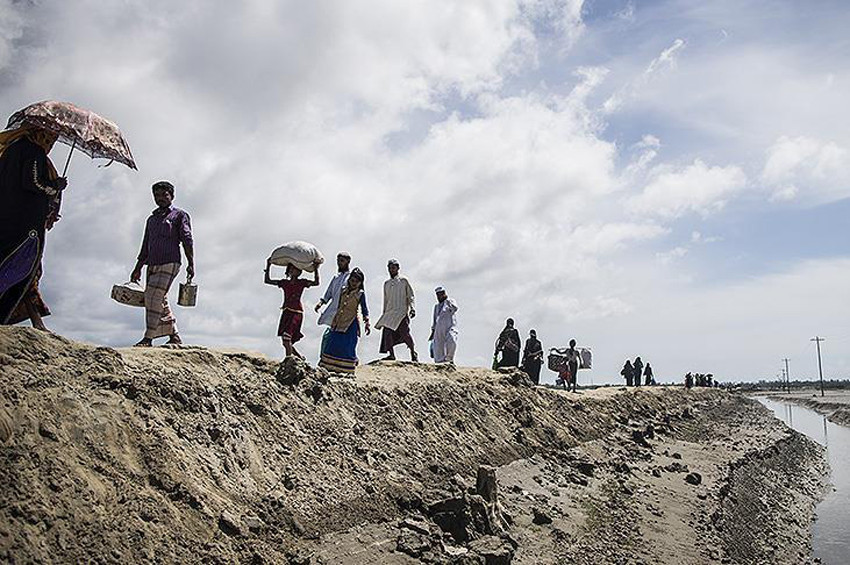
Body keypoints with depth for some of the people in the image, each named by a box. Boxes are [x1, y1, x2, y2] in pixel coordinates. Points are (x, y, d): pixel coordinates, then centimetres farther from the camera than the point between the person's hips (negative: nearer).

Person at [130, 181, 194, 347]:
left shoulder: (180, 215, 6)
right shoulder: (152, 219, 24)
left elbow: (187, 240, -5)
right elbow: (145, 247, 25)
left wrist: (190, 263, -15)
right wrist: (138, 269, 21)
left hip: (169, 263, -7)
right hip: (152, 265, 7)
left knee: (154, 297, -18)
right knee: (161, 303, 5)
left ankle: (148, 338, -18)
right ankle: (175, 336, 13)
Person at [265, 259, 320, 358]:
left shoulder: (302, 282, 1)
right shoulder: (284, 282, 12)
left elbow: (316, 283, -10)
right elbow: (267, 280, 12)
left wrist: (316, 270, -15)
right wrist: (268, 266, 7)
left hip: (296, 313, -5)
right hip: (286, 313, 6)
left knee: (286, 340, -18)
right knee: (285, 342, 7)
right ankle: (300, 357, 25)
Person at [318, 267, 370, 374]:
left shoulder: (360, 294, -5)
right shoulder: (343, 290, 9)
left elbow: (364, 310, -5)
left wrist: (367, 324, -14)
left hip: (351, 324, -5)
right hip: (338, 322, 5)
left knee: (348, 348, -7)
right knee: (331, 344, 4)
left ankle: (346, 370, 1)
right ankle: (328, 367, 12)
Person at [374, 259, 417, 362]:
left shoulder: (403, 281, 7)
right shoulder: (386, 283, 19)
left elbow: (411, 296, 3)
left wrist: (412, 308, -11)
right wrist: (384, 314, 20)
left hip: (402, 311, -5)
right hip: (389, 312, 5)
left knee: (404, 331, -17)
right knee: (387, 332, -8)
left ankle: (413, 353, -2)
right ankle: (391, 355, -1)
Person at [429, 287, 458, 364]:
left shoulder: (451, 301, 8)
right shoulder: (436, 306, 22)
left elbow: (455, 308, -16)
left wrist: (447, 299, -22)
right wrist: (432, 333, 21)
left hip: (450, 328, -5)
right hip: (439, 331, 5)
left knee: (451, 341, -32)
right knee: (438, 349, -3)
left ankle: (450, 359, -17)